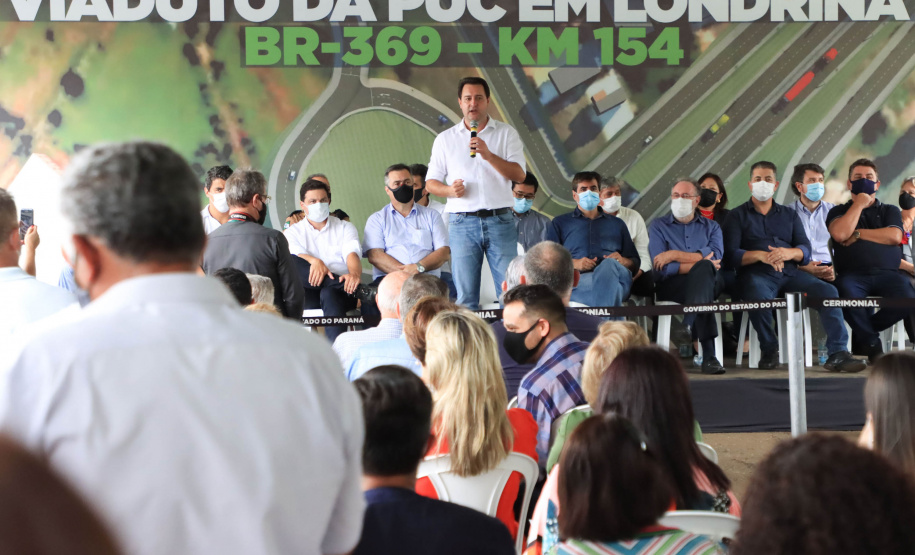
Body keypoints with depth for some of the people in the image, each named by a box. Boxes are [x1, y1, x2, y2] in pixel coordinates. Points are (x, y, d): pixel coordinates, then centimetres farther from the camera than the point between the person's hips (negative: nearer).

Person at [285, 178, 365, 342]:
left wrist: (355, 274, -27)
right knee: (288, 263, -30)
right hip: (308, 296, 0)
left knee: (330, 294, -38)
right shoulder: (294, 232, 20)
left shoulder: (345, 228, 20)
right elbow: (296, 256, -4)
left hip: (340, 293, 0)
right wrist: (314, 261, -30)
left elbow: (352, 254, -1)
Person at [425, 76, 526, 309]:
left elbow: (519, 175, -3)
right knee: (465, 295, 1)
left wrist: (488, 155, -16)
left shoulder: (506, 133, 8)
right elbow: (430, 182, 12)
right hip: (462, 222, 1)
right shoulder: (445, 139, 12)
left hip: (500, 221, -1)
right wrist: (450, 190, -9)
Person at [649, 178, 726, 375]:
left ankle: (689, 327, -44)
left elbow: (716, 256, -4)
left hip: (711, 283, 2)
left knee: (704, 269, -35)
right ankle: (708, 352, -50)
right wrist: (697, 264, -10)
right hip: (671, 287, -2)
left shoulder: (711, 227, 22)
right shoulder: (659, 226, 16)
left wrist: (675, 255, -9)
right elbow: (661, 269, -2)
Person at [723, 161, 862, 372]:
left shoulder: (790, 215, 26)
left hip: (789, 273, 4)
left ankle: (838, 353, -25)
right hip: (757, 273, -4)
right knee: (759, 296, -38)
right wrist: (760, 255, -18)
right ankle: (769, 350, -14)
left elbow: (805, 250, 12)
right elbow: (731, 255, -1)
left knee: (828, 291, -22)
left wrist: (788, 253, -12)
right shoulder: (738, 216, 15)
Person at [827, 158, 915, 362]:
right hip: (853, 274, -1)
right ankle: (871, 343, -11)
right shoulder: (839, 212, 20)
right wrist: (859, 204, 3)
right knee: (847, 294, -39)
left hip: (887, 272, 2)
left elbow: (895, 236, 1)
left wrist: (858, 234, 1)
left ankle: (864, 330, -2)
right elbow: (840, 234, -5)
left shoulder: (890, 211, 23)